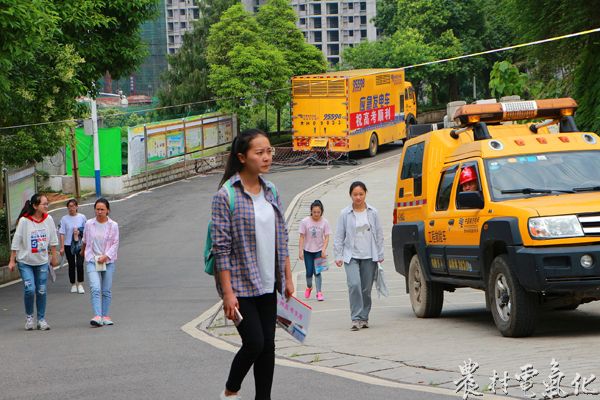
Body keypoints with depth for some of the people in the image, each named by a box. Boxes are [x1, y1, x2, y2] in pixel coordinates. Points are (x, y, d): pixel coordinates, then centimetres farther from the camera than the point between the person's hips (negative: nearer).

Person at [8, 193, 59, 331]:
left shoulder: (48, 219, -3)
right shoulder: (24, 220, -14)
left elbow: (53, 239, 10)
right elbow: (16, 241, -8)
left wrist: (54, 256, 14)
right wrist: (12, 260, -6)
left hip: (42, 261, 3)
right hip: (25, 262, -3)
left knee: (41, 291, 3)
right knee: (30, 289, -12)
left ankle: (41, 319, 15)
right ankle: (29, 316, 10)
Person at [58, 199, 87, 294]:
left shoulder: (82, 217, 0)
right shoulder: (64, 219, -2)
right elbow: (62, 233, -4)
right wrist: (62, 247, -9)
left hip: (80, 244, -1)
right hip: (68, 245, 1)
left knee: (79, 264, -10)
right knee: (71, 265, 8)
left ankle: (80, 284, 0)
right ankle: (73, 285, 20)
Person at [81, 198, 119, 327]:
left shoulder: (113, 225, -2)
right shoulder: (89, 224, 2)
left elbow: (115, 244, -1)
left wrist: (106, 256, -12)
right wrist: (83, 251, 31)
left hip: (108, 261, 1)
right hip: (92, 260, -1)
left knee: (107, 290, 6)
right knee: (95, 289, -16)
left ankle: (106, 316, 16)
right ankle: (97, 316, -24)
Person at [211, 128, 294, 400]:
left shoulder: (271, 191, 8)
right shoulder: (226, 195, -12)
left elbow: (281, 238, 15)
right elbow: (221, 247, -14)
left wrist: (287, 278, 10)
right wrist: (227, 293, -17)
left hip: (267, 285, 6)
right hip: (240, 285, -6)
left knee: (268, 346, 7)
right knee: (254, 343, -8)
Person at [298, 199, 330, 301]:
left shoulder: (324, 222, -8)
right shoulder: (305, 221, -9)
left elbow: (326, 237, -5)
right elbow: (302, 237, -5)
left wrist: (323, 250, -18)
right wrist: (300, 251, -9)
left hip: (319, 251, -1)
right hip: (308, 250, 1)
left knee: (317, 272, -8)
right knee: (309, 272, 5)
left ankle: (319, 292, -6)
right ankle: (309, 287, 32)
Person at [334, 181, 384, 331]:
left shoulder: (373, 213, 5)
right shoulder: (345, 214, 1)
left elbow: (379, 235, 9)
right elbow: (339, 236, 3)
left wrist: (380, 255, 6)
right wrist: (338, 256, -2)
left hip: (369, 257, 2)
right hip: (351, 256, -2)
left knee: (366, 289, 5)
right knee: (354, 285, -18)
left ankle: (364, 317, 18)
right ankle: (356, 318, -18)